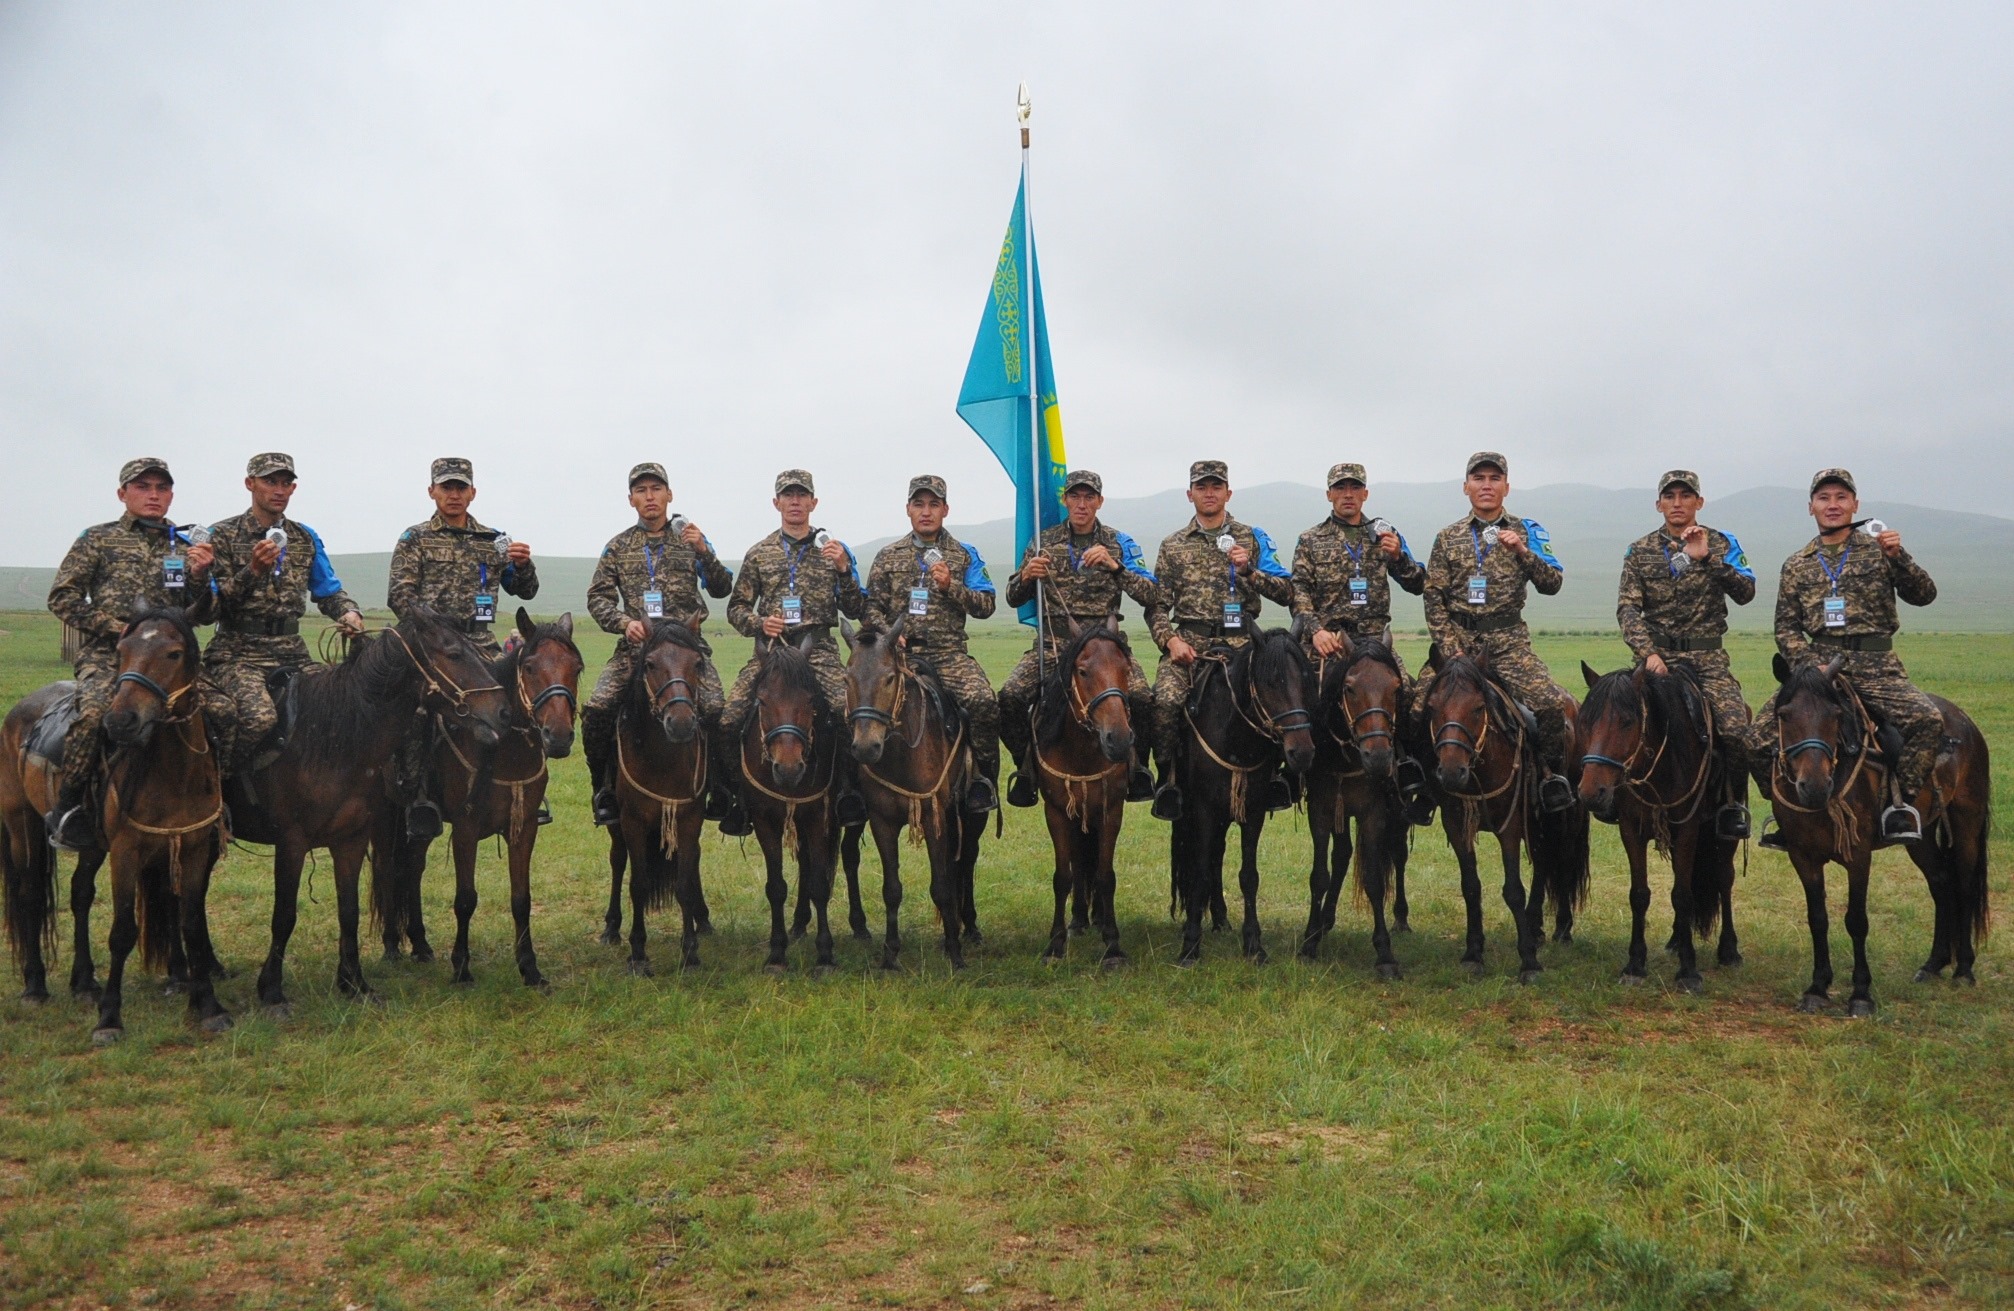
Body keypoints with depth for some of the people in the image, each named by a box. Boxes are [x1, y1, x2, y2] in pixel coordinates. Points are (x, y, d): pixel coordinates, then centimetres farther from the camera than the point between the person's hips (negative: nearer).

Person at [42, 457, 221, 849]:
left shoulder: (185, 548, 16)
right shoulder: (97, 539, 9)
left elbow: (200, 617, 10)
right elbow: (62, 598, 4)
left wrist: (199, 578, -10)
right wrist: (117, 628, -8)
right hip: (106, 657, -3)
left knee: (223, 710, -19)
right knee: (94, 713, -33)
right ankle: (68, 809, -15)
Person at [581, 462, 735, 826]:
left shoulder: (690, 538, 10)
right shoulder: (618, 546, 12)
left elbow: (721, 589, 3)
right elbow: (598, 597, 10)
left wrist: (703, 552, -14)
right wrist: (624, 622, -9)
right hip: (636, 646, 1)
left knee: (716, 711, -23)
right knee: (595, 710, -18)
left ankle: (721, 793, -4)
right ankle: (605, 790, 1)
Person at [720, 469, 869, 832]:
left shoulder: (833, 550, 11)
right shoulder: (759, 553, 14)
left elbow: (856, 611, 8)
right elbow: (737, 607, 17)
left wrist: (843, 570, -7)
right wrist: (759, 623, -4)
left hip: (818, 649, -2)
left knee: (848, 709, -29)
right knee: (729, 720, -15)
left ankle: (846, 789, -11)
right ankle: (740, 796, 5)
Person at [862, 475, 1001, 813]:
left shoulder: (965, 555, 11)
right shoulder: (888, 557, 13)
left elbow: (986, 606, 5)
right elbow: (872, 607, 10)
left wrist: (951, 587, -10)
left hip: (950, 655, -1)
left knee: (983, 701, -28)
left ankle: (983, 776, -7)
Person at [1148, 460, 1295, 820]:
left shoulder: (1251, 538, 13)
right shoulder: (1173, 545, 15)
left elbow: (1286, 593, 7)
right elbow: (1158, 605, 11)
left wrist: (1249, 572, -7)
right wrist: (1170, 640, -7)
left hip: (1241, 640, 0)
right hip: (1189, 641, 0)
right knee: (1166, 699, -27)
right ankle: (1168, 776, -8)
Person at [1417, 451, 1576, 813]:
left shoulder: (1526, 531, 9)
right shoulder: (1448, 538, 10)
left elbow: (1553, 584, 1)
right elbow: (1433, 596, 5)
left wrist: (1522, 552, -14)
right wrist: (1449, 645, -7)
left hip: (1508, 640, -1)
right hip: (1458, 637, 1)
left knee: (1552, 703, -22)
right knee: (1419, 699, -19)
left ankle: (1553, 773, 2)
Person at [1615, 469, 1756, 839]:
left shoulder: (1722, 544, 8)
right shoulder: (1640, 551, 7)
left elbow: (1745, 593, -7)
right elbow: (1628, 608, -3)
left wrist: (1707, 559, -19)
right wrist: (1648, 653, -18)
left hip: (1708, 658, 0)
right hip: (1657, 656, 1)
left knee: (1735, 728, -20)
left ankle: (1734, 805, 2)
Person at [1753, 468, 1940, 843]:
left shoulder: (1879, 551, 10)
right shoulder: (1796, 566, 14)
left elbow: (1924, 595, 1)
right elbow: (1786, 628, 10)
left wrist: (1899, 557, -16)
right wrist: (1809, 665, -8)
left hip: (1876, 667, -1)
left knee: (1928, 719, -27)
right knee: (1762, 735, -13)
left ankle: (1904, 804, -10)